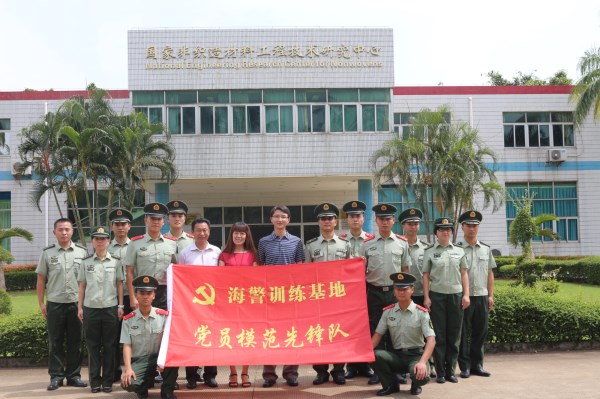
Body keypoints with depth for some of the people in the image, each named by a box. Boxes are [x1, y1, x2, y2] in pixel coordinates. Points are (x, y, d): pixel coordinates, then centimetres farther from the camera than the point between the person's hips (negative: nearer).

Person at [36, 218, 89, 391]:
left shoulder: (82, 252, 3)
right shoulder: (47, 253, 3)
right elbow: (41, 279, 6)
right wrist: (41, 303, 1)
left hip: (76, 303, 0)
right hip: (54, 303, 0)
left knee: (75, 341, 6)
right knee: (55, 342, 5)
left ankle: (73, 375, 16)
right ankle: (56, 376, 13)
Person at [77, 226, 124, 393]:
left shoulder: (115, 261, 4)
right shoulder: (86, 262, 6)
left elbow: (119, 285, 5)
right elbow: (82, 286, 8)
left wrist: (120, 306, 0)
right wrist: (79, 307, 4)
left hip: (110, 308, -1)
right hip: (90, 308, 1)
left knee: (109, 346, 4)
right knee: (93, 346, 5)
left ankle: (108, 381, 12)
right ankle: (95, 381, 13)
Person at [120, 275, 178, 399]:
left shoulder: (164, 316, -3)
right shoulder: (128, 319, -1)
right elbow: (127, 345, -5)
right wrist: (128, 368, -18)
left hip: (158, 356, 0)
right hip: (138, 360, 0)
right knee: (128, 383, -29)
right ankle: (146, 382, 10)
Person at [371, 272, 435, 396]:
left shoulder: (421, 312, -8)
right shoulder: (388, 312, 2)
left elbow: (431, 340, -16)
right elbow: (378, 334, 4)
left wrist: (422, 362, -32)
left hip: (416, 354, -2)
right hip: (396, 355, 3)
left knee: (421, 375, -35)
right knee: (374, 356, -28)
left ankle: (415, 385, 7)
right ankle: (391, 384, 1)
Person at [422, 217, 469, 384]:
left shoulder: (459, 251, 9)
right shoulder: (429, 252, 2)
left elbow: (464, 274, 10)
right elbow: (426, 276, 1)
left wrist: (466, 295, 2)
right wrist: (426, 297, -5)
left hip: (456, 295, 2)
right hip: (437, 295, -2)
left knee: (454, 335, 5)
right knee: (439, 335, 2)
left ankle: (451, 370, 15)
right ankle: (440, 372, 9)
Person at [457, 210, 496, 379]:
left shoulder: (486, 249, 12)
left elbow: (490, 273, 14)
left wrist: (490, 295, 9)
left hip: (482, 296, 4)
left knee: (480, 332, 8)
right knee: (463, 333, 2)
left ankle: (477, 365, 19)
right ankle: (465, 366, 11)